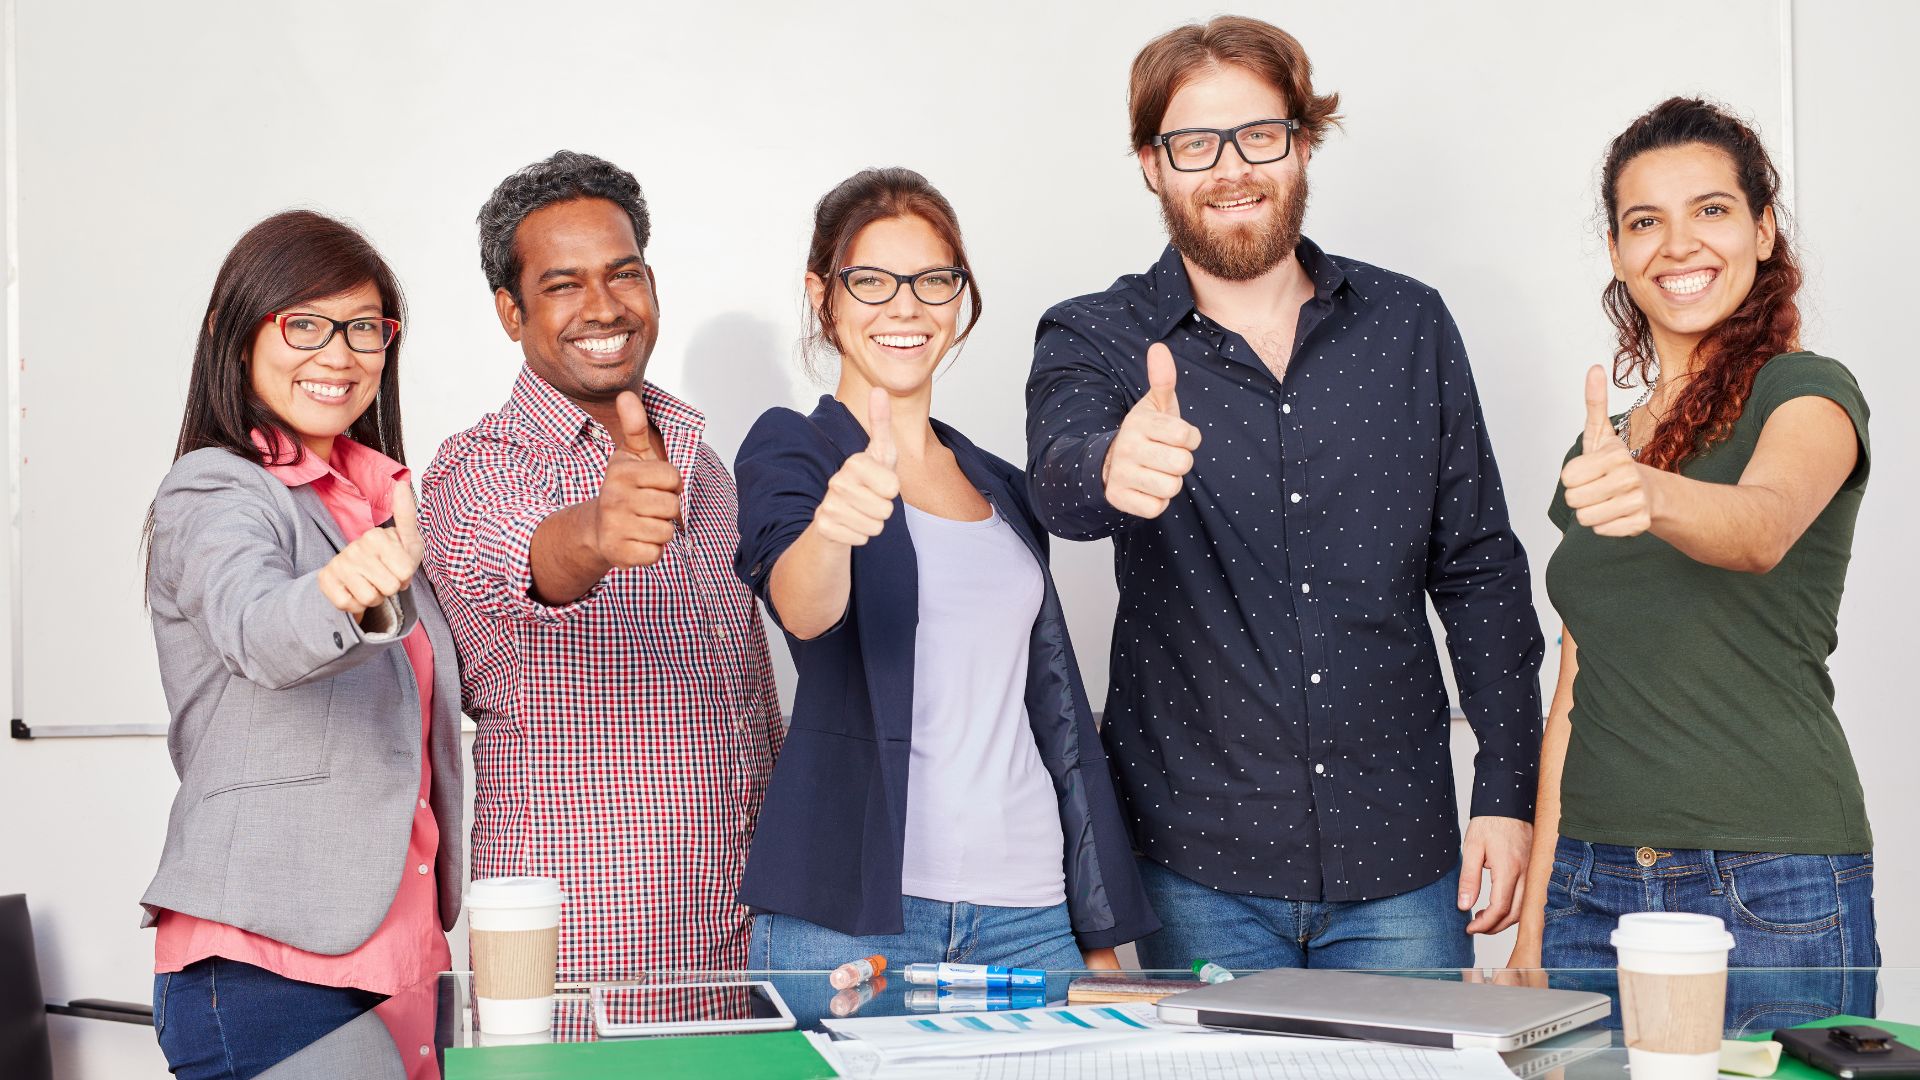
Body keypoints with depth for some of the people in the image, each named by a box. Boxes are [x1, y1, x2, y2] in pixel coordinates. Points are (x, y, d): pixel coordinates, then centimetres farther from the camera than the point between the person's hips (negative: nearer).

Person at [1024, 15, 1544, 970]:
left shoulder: (1410, 326, 5)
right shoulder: (1093, 343, -2)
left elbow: (1478, 569, 8)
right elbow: (1058, 480, -24)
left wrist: (1509, 792, 3)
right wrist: (1112, 469, -48)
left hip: (1399, 855, 2)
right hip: (1199, 865, -2)